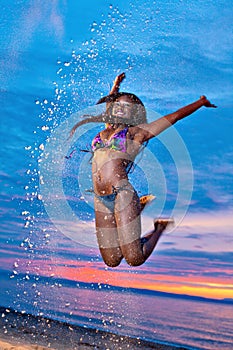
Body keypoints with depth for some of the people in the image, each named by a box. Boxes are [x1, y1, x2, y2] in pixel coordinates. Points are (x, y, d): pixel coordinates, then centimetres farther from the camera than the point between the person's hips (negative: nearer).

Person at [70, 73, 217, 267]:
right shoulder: (104, 132, 20)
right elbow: (107, 110, 44)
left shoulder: (137, 132, 7)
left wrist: (201, 102, 25)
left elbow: (174, 116, 15)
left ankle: (160, 228, 23)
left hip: (122, 194, -5)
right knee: (112, 261, 8)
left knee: (135, 259, -5)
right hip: (101, 200, 5)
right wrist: (115, 87, 51)